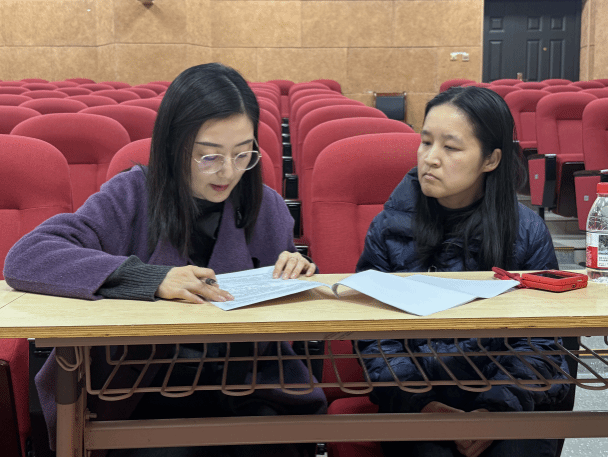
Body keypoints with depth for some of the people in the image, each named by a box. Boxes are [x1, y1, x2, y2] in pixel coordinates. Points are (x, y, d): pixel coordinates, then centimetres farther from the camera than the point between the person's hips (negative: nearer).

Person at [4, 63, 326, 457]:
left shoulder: (267, 208, 5)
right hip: (147, 397, -2)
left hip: (253, 392, 3)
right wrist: (151, 278, -28)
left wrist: (296, 278, -7)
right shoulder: (133, 196, -5)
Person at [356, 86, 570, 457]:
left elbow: (538, 342, 1)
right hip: (418, 395, 0)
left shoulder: (528, 232, 2)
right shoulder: (391, 226, 2)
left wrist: (497, 410, -15)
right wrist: (417, 404, -15)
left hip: (512, 400, 1)